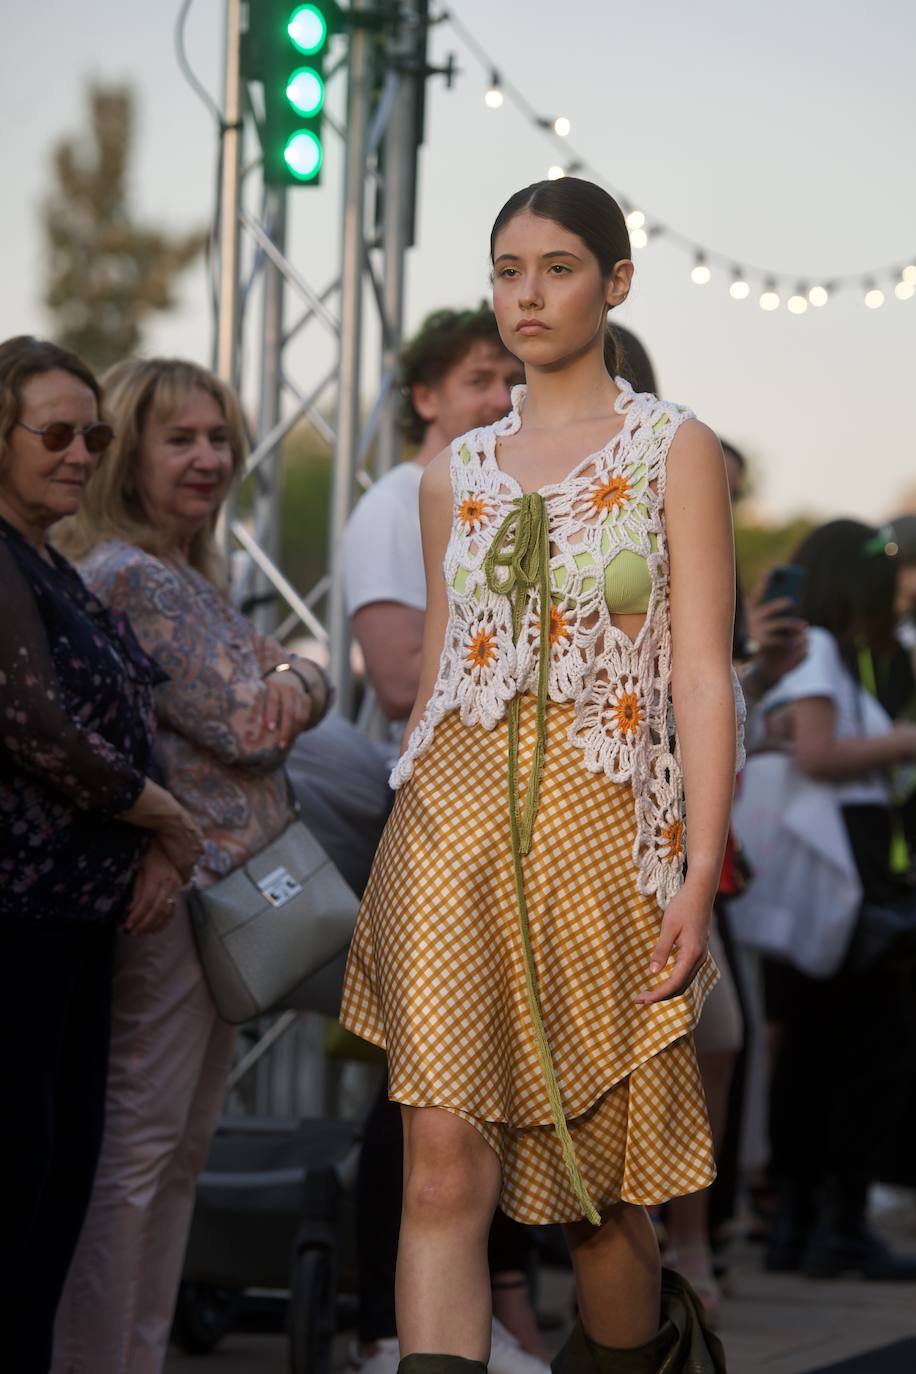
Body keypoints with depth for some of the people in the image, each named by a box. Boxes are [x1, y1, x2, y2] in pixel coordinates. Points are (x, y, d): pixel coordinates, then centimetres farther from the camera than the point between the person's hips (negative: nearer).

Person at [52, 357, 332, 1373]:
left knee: (177, 1156, 12)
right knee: (131, 1154, -10)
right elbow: (241, 726, -17)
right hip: (169, 895, -10)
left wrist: (290, 680, -10)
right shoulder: (131, 577, -14)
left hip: (220, 897, 10)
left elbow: (285, 686, 13)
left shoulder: (190, 579, 19)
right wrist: (267, 695, 5)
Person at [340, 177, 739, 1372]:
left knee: (591, 1183, 7)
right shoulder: (457, 472, 13)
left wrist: (702, 872, -12)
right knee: (445, 1163, -11)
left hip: (599, 828, -2)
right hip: (453, 824, 2)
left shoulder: (675, 451, 2)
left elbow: (703, 674, -4)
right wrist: (412, 837, 15)